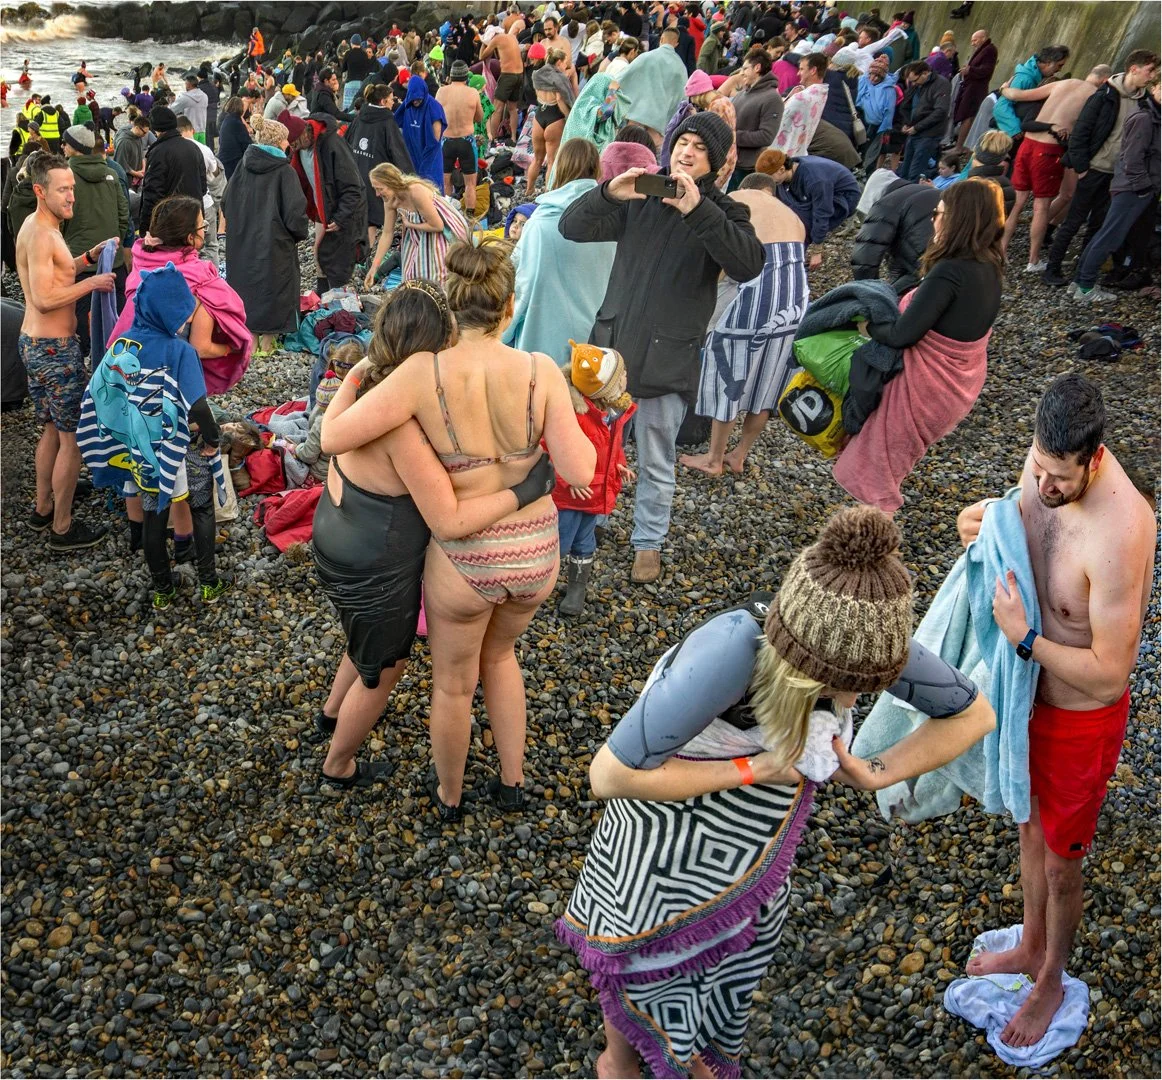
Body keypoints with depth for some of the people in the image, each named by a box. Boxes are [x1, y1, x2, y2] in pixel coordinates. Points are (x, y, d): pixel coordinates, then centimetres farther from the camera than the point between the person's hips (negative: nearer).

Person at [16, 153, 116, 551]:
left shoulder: (36, 226, 11)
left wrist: (90, 257, 13)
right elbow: (45, 299, -25)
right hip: (55, 349, -10)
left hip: (34, 343, 10)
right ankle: (63, 528, 8)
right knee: (74, 438, -1)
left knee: (53, 429, 22)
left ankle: (43, 509, 34)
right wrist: (92, 284, -18)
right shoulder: (41, 234, -20)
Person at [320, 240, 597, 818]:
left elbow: (333, 437, -17)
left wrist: (354, 377, 3)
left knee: (453, 682, 26)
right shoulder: (541, 372, -15)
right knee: (498, 652, 35)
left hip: (463, 560, -2)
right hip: (535, 556, 2)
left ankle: (448, 795, 51)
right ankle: (512, 781, 45)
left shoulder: (424, 372, -20)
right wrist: (577, 428, 6)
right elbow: (580, 473, -16)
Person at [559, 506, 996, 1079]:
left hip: (763, 814, 4)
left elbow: (974, 714, -10)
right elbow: (610, 774, -39)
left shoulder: (866, 640, -28)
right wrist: (754, 768, -33)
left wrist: (878, 773, -21)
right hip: (670, 798, -4)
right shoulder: (732, 650, -44)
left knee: (743, 934, 22)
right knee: (647, 944, 15)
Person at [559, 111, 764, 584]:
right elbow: (571, 227, 0)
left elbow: (749, 265, -22)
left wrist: (698, 211, -30)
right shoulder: (639, 199, 6)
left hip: (667, 355, -2)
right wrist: (608, 194, -18)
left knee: (655, 463, 9)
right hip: (611, 342, 3)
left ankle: (649, 542, 28)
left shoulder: (723, 213, -2)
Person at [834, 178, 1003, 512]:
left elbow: (903, 335, -26)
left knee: (876, 474, 9)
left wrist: (869, 327, -7)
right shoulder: (989, 268, -1)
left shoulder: (950, 272, -29)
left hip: (926, 385, -9)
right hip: (960, 383, 9)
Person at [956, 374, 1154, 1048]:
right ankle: (1033, 948, 54)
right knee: (1031, 826, 28)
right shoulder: (1047, 461, -14)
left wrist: (1024, 638, -28)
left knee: (1061, 863, 17)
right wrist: (990, 519, -11)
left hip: (1081, 715, -7)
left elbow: (1109, 675, -30)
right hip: (1028, 690, 7)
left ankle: (1052, 982, 45)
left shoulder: (1121, 533, -36)